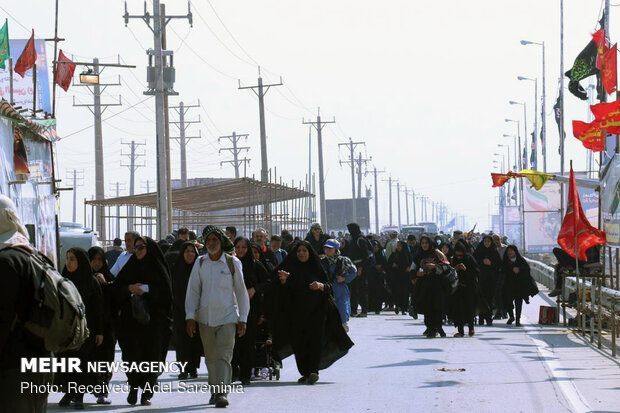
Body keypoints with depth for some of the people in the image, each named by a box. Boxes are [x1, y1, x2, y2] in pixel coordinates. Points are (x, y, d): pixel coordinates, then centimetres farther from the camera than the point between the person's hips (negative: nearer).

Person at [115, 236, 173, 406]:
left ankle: (146, 393, 3)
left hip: (153, 319, -2)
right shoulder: (130, 267, 13)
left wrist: (145, 288, -15)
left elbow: (165, 290, -6)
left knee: (151, 354, -4)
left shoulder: (157, 268, 4)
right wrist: (130, 288, -12)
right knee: (132, 353, -7)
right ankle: (133, 387, 10)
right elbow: (117, 287, 6)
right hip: (131, 317, 2)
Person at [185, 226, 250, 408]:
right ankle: (214, 391, 23)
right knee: (210, 358, 9)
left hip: (227, 317, -3)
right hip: (205, 317, 3)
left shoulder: (233, 263, 0)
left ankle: (222, 393, -19)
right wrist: (190, 316, 0)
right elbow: (193, 291, 8)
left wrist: (243, 319, 1)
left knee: (223, 356, -14)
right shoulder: (200, 263, 6)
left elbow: (241, 292, 4)